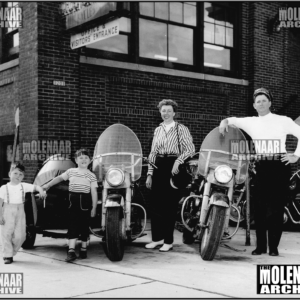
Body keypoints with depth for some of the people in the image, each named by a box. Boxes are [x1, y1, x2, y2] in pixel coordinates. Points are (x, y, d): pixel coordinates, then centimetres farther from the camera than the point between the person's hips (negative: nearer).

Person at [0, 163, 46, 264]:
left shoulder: (24, 186, 5)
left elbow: (35, 187, 2)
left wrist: (41, 190, -21)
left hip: (20, 212, 2)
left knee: (20, 236, 0)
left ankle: (12, 253, 21)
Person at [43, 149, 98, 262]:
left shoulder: (91, 175, 2)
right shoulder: (70, 171, 8)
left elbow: (94, 192, 0)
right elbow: (59, 178, 16)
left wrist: (94, 208, -3)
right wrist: (48, 185, 7)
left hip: (85, 202, -1)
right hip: (73, 201, 1)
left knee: (84, 226, 7)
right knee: (72, 226, -6)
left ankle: (83, 249, 21)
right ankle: (71, 251, -8)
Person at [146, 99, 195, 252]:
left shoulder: (181, 129, 2)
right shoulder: (157, 130, 17)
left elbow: (190, 149, -7)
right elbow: (152, 153, 17)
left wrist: (178, 161, -20)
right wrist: (149, 174, 11)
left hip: (174, 166, -4)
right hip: (159, 166, 5)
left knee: (170, 205, -3)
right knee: (155, 203, 2)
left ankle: (168, 241, 5)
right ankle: (157, 237, 14)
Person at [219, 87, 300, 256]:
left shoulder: (283, 121, 4)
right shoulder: (251, 122, 13)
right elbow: (234, 120, 21)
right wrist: (225, 121, -1)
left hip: (279, 166, -3)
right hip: (261, 167, 3)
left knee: (276, 207, -2)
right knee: (259, 207, 2)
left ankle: (274, 246, 4)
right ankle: (260, 245, 10)